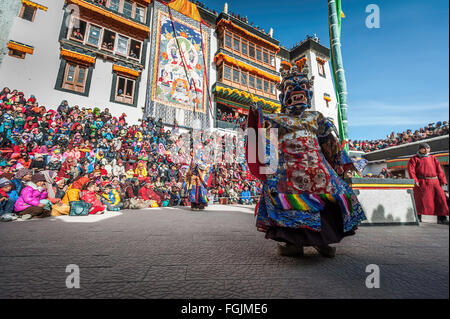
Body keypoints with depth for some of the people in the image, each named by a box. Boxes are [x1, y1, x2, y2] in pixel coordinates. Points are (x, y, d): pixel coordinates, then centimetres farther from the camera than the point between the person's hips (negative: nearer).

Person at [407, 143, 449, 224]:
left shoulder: (433, 158, 18)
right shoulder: (414, 158, 4)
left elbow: (439, 170, 14)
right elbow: (411, 169, -6)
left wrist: (442, 180, 4)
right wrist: (415, 180, -16)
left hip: (435, 182, 4)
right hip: (421, 183, -4)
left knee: (440, 199, 0)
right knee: (420, 200, -2)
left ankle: (442, 218, 9)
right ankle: (418, 217, 8)